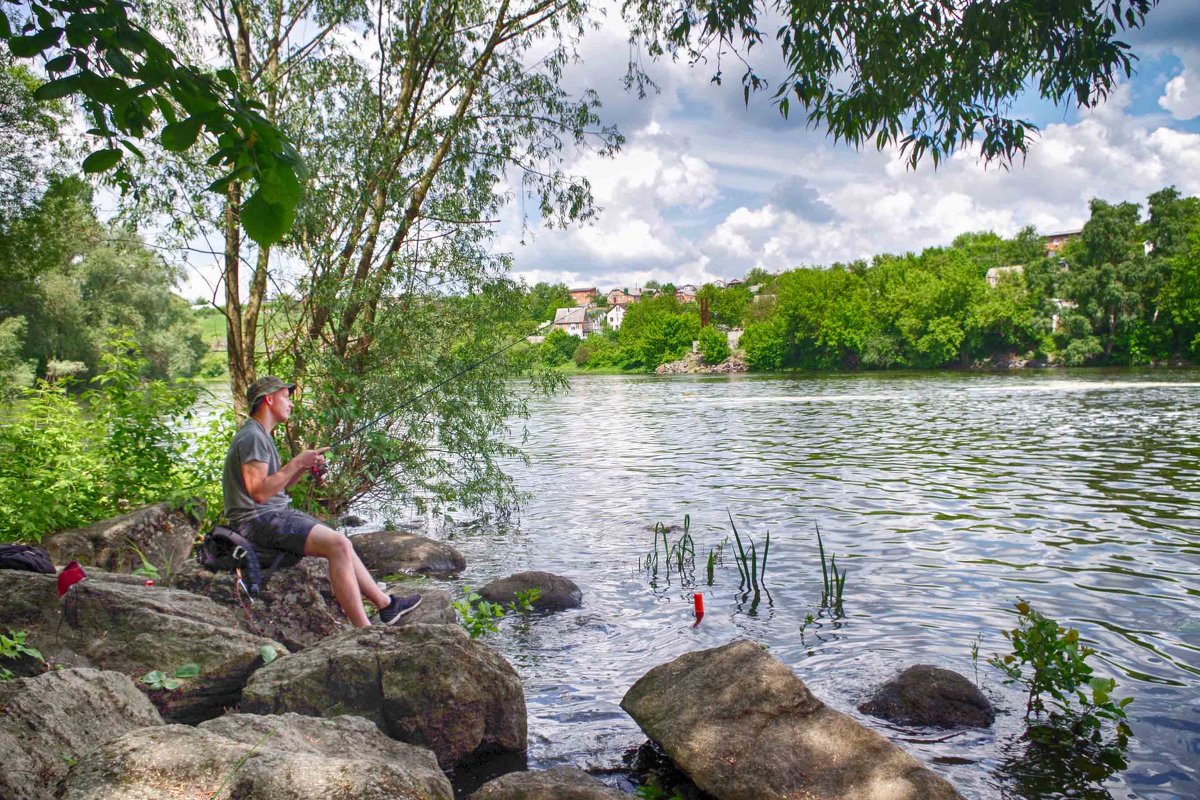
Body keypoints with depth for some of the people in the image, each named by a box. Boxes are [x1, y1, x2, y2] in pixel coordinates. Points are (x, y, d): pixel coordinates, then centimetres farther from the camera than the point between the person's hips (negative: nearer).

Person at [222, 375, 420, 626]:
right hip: (258, 521, -11)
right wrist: (296, 463, -19)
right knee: (338, 545, -21)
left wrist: (304, 467, 5)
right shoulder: (252, 437, -15)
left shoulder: (261, 435, 18)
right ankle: (364, 631, -21)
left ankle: (386, 604, 20)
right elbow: (259, 492, -23)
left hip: (275, 513, 11)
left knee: (340, 544, 13)